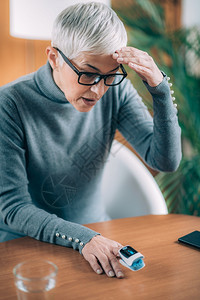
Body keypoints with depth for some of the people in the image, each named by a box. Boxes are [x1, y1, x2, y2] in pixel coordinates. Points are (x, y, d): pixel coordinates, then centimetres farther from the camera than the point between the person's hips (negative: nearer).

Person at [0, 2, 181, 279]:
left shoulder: (115, 91, -7)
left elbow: (166, 161, -11)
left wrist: (160, 88, -22)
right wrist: (82, 238, -30)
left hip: (94, 233, 2)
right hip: (26, 244, -1)